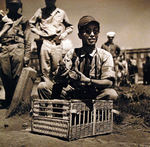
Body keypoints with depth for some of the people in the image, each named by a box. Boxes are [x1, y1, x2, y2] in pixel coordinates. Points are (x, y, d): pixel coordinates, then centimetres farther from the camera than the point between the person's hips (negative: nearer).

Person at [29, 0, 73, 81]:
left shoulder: (61, 13, 10)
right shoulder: (40, 12, 9)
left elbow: (70, 27, 20)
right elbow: (31, 24, 17)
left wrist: (64, 34, 2)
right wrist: (38, 32, 3)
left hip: (57, 43, 0)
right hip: (44, 42, 0)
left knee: (56, 67, 0)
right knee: (44, 68, -1)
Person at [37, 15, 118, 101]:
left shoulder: (105, 56, -1)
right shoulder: (72, 53, 4)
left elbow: (109, 82, -14)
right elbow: (57, 79, -6)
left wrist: (86, 80, -29)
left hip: (95, 96, -1)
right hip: (73, 94, 2)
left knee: (111, 94, -34)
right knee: (42, 86, -14)